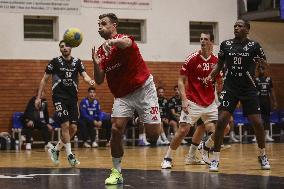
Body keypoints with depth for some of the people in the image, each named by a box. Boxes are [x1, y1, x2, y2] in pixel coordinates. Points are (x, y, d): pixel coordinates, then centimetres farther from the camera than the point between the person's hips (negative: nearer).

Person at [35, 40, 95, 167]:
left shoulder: (77, 62, 8)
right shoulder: (55, 62, 0)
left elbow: (84, 75, -4)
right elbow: (44, 79, 4)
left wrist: (89, 80, -29)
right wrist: (38, 97, -2)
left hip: (72, 98, 4)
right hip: (59, 97, -4)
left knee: (73, 128, 1)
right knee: (65, 125, -16)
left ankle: (55, 150, 19)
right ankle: (69, 155, -7)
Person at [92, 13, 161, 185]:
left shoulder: (122, 38, -12)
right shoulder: (101, 52, 6)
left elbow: (127, 43, -40)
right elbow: (99, 81, 4)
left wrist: (112, 41, -61)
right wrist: (96, 63, -15)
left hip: (143, 89, -5)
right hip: (122, 95, 5)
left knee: (153, 135, -10)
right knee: (116, 129, -14)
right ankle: (117, 172, -4)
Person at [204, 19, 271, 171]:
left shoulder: (254, 46, -3)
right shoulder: (226, 44, 3)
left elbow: (265, 66, 1)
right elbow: (220, 64, 14)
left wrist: (262, 63, -22)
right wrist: (211, 76, -2)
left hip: (248, 89, -1)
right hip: (230, 88, 1)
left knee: (257, 122, -2)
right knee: (221, 121, -12)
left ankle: (263, 156, 19)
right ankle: (215, 159, -5)